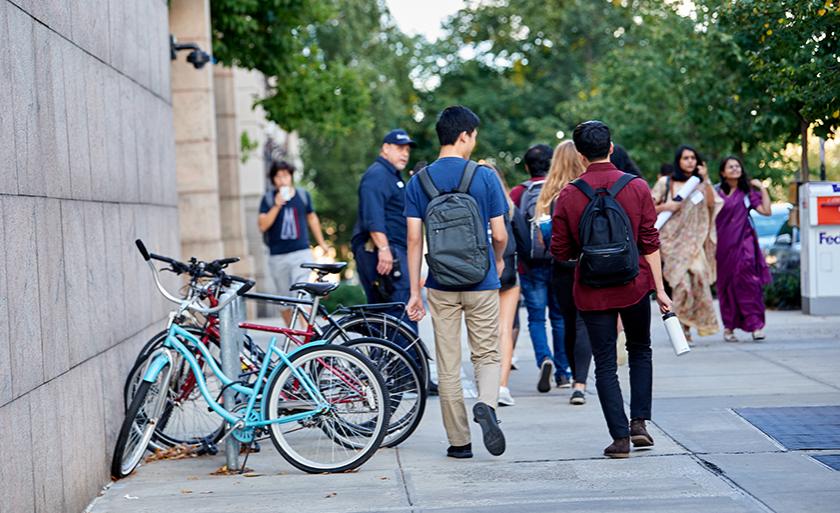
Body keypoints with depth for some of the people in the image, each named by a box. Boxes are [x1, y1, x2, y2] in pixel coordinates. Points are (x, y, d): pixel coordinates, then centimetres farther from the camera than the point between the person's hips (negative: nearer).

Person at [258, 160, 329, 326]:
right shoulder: (268, 199, 1)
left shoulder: (303, 195, 5)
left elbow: (312, 218, 20)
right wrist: (276, 206, -20)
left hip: (301, 253, -1)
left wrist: (321, 243, 26)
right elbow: (262, 225, -9)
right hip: (277, 256, 1)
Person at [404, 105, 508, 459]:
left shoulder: (419, 181, 0)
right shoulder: (485, 177, -6)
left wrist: (414, 292, 1)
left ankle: (459, 442, 12)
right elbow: (499, 235, -5)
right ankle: (486, 404, -19)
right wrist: (498, 261, 17)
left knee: (448, 365, 9)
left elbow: (414, 239, -3)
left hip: (441, 285, 2)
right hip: (481, 284, -2)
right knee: (487, 356, 11)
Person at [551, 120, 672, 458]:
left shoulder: (568, 196, -6)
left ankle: (620, 437, 1)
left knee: (605, 364, 6)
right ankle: (639, 422, 10)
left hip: (592, 291, -1)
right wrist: (660, 289, 0)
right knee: (640, 351, 21)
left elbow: (560, 252, -3)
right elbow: (650, 244, -5)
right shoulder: (637, 188, -5)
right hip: (634, 286, 1)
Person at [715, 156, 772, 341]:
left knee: (747, 281, -13)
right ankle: (728, 327, 11)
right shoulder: (716, 192, 7)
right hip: (723, 244, 0)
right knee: (726, 284, 3)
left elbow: (766, 210, 1)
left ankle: (755, 325, -16)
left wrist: (762, 188, -1)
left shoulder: (747, 193, 11)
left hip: (743, 242, 0)